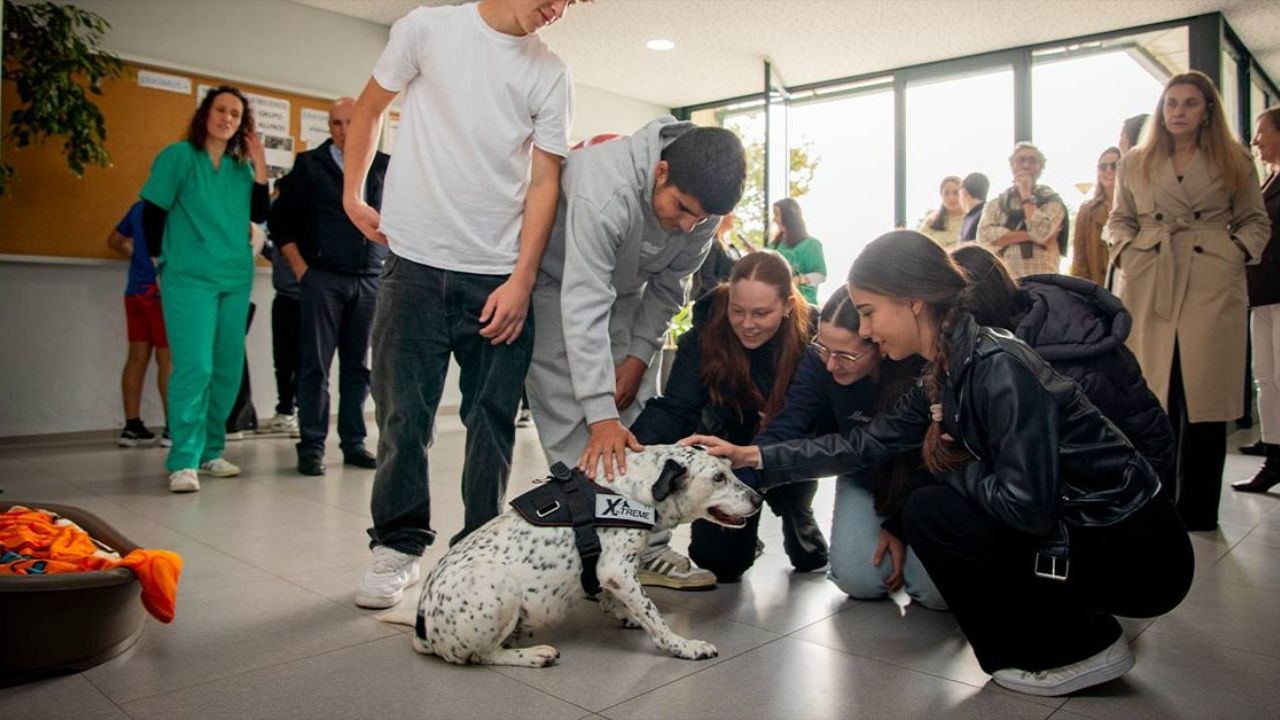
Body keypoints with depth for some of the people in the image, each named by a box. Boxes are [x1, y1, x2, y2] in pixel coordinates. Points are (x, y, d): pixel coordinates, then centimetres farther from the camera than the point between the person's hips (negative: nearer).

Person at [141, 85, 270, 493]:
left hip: (236, 279, 5)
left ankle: (210, 451, 19)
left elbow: (259, 215, 5)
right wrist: (164, 260, 6)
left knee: (228, 369, 7)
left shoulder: (241, 166, 13)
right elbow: (152, 213, 2)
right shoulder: (178, 156, 1)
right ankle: (184, 462, -9)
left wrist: (260, 168, -2)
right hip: (189, 279, -5)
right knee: (194, 366, -14)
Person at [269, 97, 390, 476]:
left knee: (358, 366, 6)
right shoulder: (310, 164, 5)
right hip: (323, 278, -2)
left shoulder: (385, 167, 9)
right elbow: (281, 220, 5)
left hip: (371, 281, 2)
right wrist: (301, 269, -3)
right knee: (315, 365, -1)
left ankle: (354, 443, 15)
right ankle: (311, 446, 6)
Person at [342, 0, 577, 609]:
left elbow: (544, 181, 1)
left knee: (492, 418, 3)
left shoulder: (551, 75, 6)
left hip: (500, 273, 1)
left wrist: (522, 279, -6)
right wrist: (352, 194, 8)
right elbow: (368, 109, 14)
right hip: (415, 261, -1)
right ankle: (398, 544, 18)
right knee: (404, 411, 2)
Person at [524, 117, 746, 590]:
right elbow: (584, 306, -41)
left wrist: (639, 356, -12)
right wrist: (602, 415, -43)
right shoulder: (605, 189, -39)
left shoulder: (701, 202, -18)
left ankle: (647, 548, 3)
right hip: (557, 282, -5)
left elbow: (668, 286, -4)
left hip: (625, 290, 6)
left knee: (639, 416, -1)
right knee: (575, 423, -15)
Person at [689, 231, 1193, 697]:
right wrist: (751, 457, 2)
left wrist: (955, 466, -10)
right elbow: (864, 444, 5)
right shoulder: (945, 376, 2)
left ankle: (1083, 648, 1)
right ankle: (1079, 612, 17)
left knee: (931, 514, -14)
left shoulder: (999, 367, -25)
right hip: (1076, 526, 8)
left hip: (1140, 550, -8)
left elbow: (1026, 506, -30)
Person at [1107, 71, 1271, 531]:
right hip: (1149, 286, 1)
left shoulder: (1234, 163, 11)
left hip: (1213, 286, 0)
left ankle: (1198, 509, 10)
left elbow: (1256, 221, 14)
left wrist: (1239, 251, -4)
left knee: (1205, 396, -1)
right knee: (1154, 394, 1)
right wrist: (1126, 250, -1)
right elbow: (1119, 219, 17)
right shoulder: (1135, 163, 13)